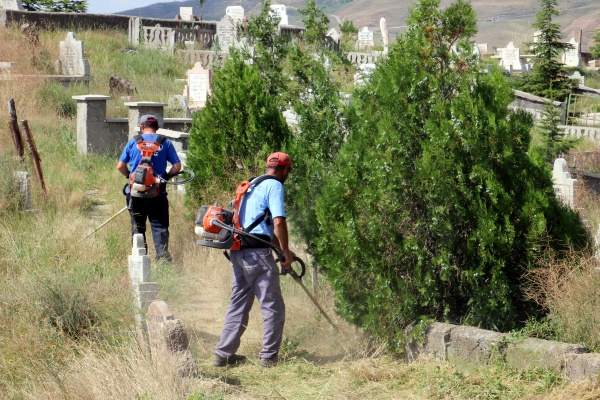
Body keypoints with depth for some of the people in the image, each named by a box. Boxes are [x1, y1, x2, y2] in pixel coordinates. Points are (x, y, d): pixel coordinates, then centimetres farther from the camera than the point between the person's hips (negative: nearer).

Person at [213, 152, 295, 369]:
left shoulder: (250, 186, 21)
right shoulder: (274, 186, -5)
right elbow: (278, 222, -16)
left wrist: (279, 247, 29)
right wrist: (286, 252, -7)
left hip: (238, 251, 8)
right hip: (258, 253, -8)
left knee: (238, 304, 15)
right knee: (273, 307, -1)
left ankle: (224, 354, 16)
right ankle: (269, 357, -1)